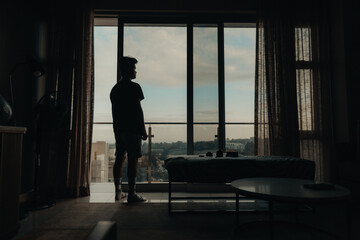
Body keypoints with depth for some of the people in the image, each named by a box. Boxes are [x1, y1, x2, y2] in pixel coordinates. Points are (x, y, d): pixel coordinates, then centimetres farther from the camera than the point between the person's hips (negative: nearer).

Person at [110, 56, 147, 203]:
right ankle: (131, 194, 0)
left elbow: (114, 111, 17)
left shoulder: (115, 88, 15)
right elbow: (138, 110, -12)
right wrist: (143, 130, -8)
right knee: (133, 160, -4)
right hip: (132, 129, -8)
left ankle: (118, 191, 19)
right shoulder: (134, 87, -8)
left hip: (118, 129, 8)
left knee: (119, 159, 11)